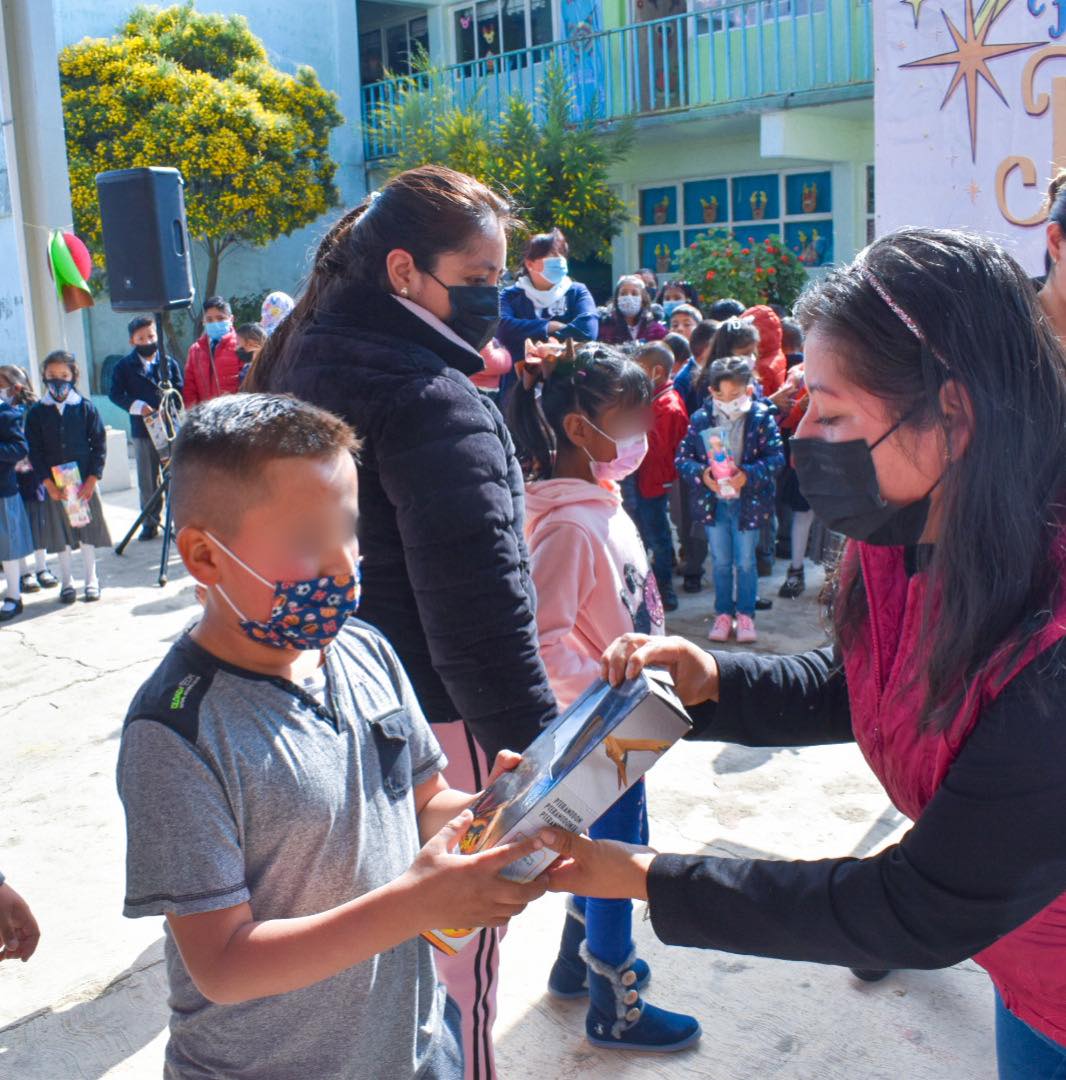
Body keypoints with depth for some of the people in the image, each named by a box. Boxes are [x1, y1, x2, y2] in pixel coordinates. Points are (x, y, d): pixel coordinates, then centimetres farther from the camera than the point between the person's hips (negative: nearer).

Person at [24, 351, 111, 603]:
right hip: (53, 484, 1)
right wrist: (48, 483, -10)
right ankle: (67, 582, 18)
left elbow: (99, 445, -2)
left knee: (87, 530, 6)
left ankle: (91, 580, 18)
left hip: (85, 481, -1)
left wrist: (92, 480, -9)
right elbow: (34, 451, -1)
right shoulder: (36, 412, 0)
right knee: (59, 534, 6)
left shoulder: (86, 407, -2)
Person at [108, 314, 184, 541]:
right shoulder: (124, 366, 5)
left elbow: (180, 391, 4)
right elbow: (115, 394, 0)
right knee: (147, 480, 5)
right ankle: (150, 523, 13)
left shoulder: (170, 362, 7)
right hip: (142, 430, 0)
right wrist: (136, 406, -15)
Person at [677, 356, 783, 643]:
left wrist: (748, 474, -27)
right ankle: (723, 612, 27)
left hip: (748, 501, -2)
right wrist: (701, 474, -23)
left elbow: (776, 457, -13)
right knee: (720, 562, 13)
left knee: (745, 562, 8)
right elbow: (682, 458, -4)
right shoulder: (701, 419, -5)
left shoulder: (761, 418, -9)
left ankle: (745, 612, 24)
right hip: (713, 501, 2)